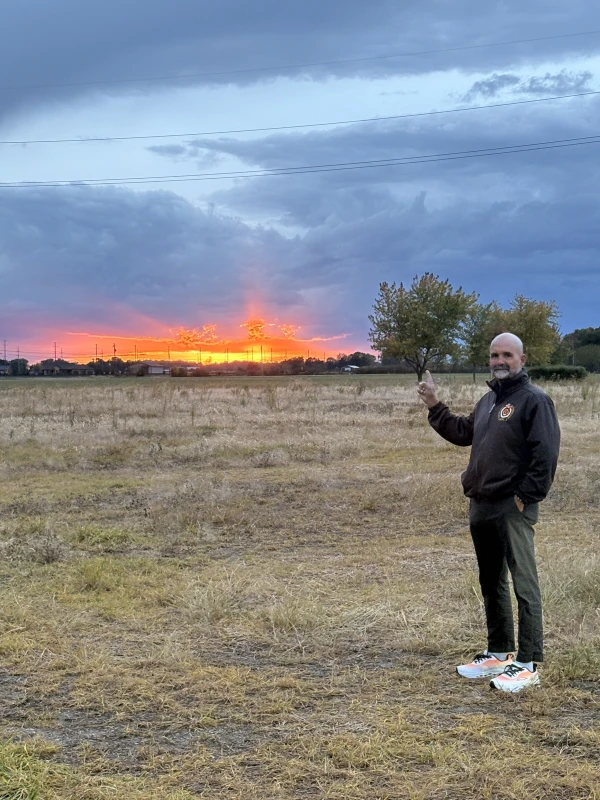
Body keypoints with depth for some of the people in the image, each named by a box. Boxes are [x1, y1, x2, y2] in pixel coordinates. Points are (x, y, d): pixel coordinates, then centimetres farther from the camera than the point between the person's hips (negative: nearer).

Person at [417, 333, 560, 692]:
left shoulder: (534, 399, -10)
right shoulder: (488, 400, 17)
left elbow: (545, 455, -16)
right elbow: (463, 433, 27)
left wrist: (525, 498, -17)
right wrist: (434, 406, 21)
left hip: (514, 510, -9)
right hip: (481, 507, 9)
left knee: (525, 585, -4)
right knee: (491, 584, 16)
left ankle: (528, 664, 1)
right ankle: (499, 654, 28)